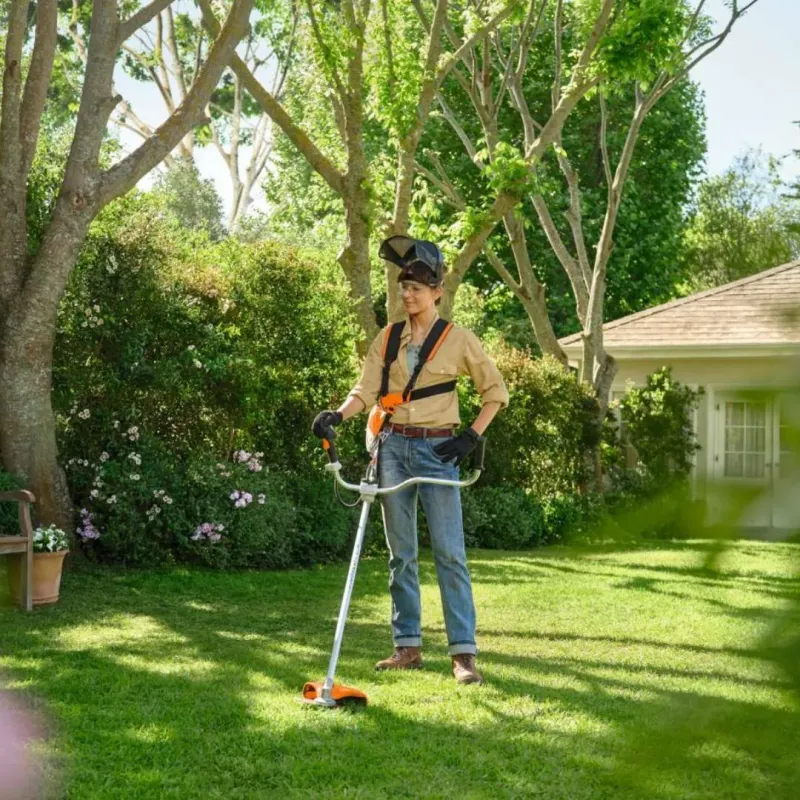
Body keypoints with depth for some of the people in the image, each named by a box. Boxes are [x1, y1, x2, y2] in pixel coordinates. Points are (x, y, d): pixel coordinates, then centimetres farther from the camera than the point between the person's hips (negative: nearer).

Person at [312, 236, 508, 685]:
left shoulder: (459, 339, 0)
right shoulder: (388, 339, 9)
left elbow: (496, 390, 5)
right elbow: (367, 391, 1)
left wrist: (472, 436, -5)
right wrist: (337, 415, -18)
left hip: (437, 451, -4)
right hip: (394, 448, 4)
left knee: (449, 552, -9)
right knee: (401, 553, 7)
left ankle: (464, 652, -9)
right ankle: (408, 646, 14)